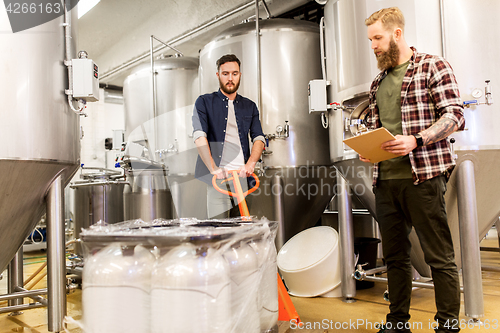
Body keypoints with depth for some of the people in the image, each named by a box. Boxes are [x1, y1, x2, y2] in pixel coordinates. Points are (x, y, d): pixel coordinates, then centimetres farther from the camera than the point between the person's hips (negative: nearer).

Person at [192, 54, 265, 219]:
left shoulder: (250, 106, 19)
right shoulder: (204, 102, 8)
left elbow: (259, 138, 10)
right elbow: (199, 137, -5)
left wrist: (250, 164, -9)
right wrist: (213, 168, -16)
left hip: (242, 175, 3)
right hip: (216, 177, -3)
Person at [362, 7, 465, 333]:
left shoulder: (433, 65, 0)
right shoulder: (378, 82, 18)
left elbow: (454, 116, -7)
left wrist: (415, 140, -20)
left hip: (423, 175, -6)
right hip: (385, 179, 6)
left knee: (440, 256, 1)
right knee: (395, 255, 12)